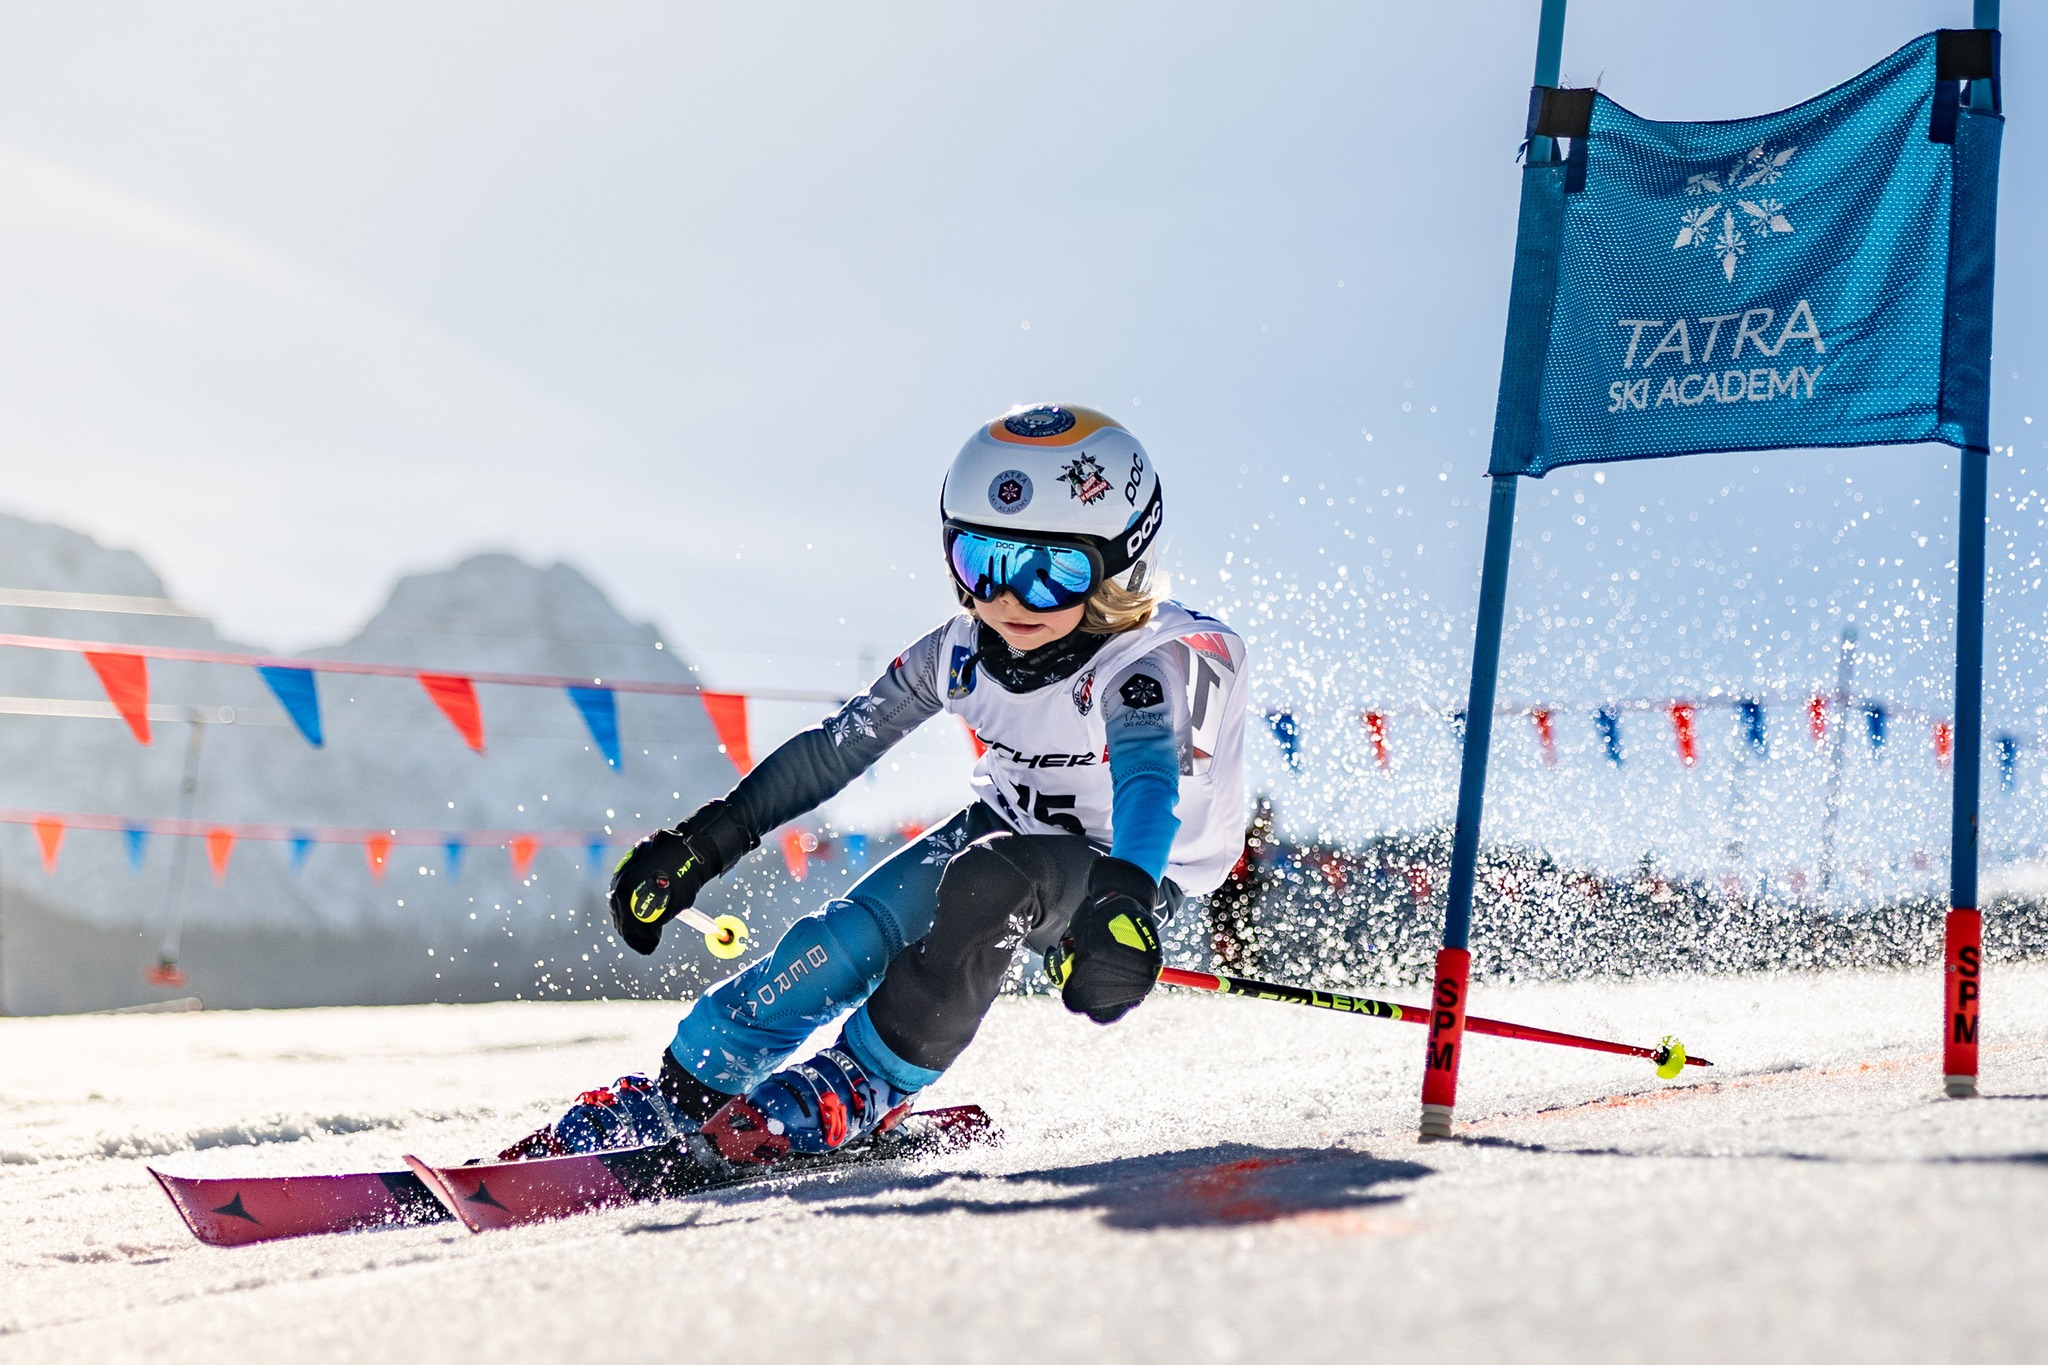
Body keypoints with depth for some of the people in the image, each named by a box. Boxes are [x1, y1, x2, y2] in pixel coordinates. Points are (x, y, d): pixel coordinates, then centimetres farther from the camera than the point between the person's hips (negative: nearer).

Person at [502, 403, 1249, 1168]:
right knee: (844, 944, -17)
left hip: (1132, 874, -5)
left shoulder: (1151, 666, -28)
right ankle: (680, 1099, -2)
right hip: (1008, 831, 5)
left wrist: (1124, 903, -67)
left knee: (993, 880, -35)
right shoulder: (964, 652, -11)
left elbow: (1150, 781, -47)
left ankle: (863, 1087, -19)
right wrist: (706, 840, -1)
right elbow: (839, 747, 0)